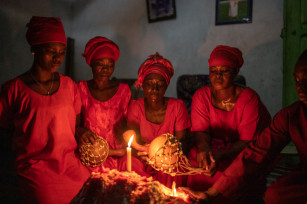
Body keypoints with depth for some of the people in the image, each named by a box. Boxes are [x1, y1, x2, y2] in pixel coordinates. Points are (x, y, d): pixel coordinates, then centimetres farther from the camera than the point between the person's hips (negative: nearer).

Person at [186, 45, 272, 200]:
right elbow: (200, 130, -6)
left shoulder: (249, 98, -11)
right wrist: (203, 148, -31)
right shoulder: (201, 95, -1)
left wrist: (219, 156, -32)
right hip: (211, 148, 3)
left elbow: (247, 141, -15)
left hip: (241, 155, -2)